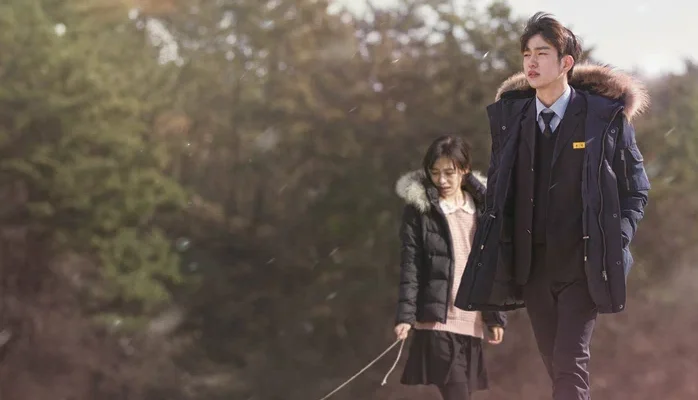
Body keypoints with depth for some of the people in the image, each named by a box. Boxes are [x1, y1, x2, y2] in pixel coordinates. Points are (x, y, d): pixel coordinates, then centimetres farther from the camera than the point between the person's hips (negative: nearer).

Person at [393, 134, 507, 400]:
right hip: (437, 320, -4)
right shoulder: (419, 210, 0)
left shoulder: (482, 207, 11)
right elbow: (410, 268, -4)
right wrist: (406, 316, -13)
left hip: (472, 320, 4)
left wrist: (496, 317, 10)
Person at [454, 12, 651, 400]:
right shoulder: (510, 116, 6)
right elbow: (497, 185, 15)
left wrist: (615, 243, -7)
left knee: (570, 364, -14)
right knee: (558, 367, 11)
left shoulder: (606, 116, -4)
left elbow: (636, 188, 3)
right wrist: (497, 249, 6)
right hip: (530, 264, 4)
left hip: (583, 265, -4)